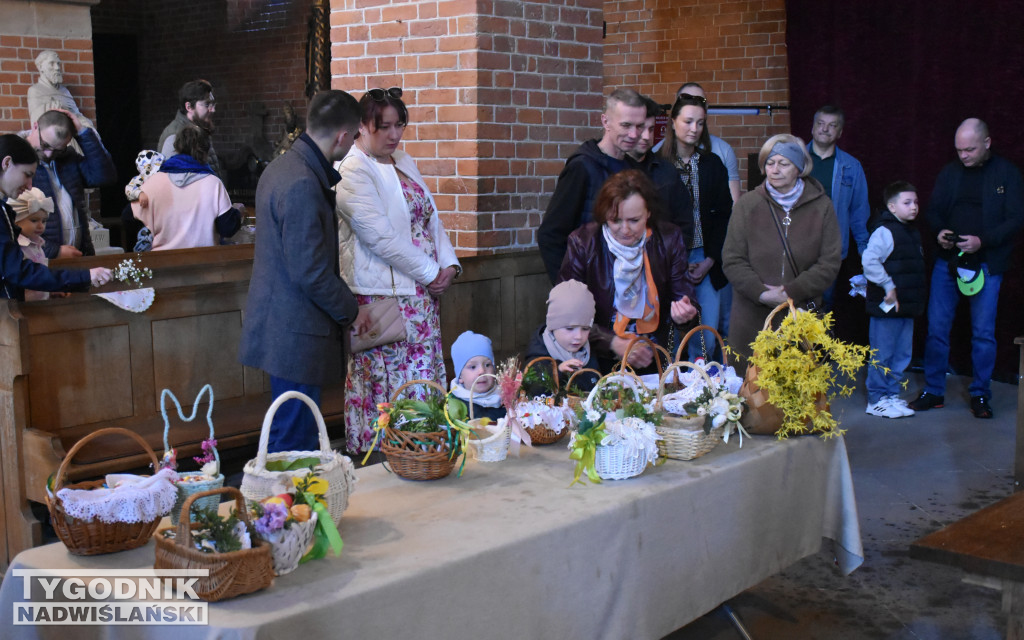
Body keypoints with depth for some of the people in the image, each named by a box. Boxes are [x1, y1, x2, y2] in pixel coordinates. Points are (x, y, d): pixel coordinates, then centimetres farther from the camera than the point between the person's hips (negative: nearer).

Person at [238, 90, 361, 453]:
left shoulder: (282, 167, 11)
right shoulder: (303, 185, -22)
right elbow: (309, 273, -22)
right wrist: (349, 310, -9)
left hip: (279, 324, 11)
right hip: (298, 333, -11)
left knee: (288, 433, 20)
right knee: (295, 439, -1)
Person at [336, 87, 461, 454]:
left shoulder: (404, 163, 16)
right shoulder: (352, 171, -10)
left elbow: (431, 217, 18)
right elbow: (381, 237, -17)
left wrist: (449, 265, 2)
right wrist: (430, 273, -13)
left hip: (422, 295, 8)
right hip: (382, 297, -8)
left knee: (424, 383, 8)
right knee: (387, 389, -5)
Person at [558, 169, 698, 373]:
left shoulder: (669, 239, 1)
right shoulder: (582, 243, -5)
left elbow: (683, 296, 5)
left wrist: (681, 313, -19)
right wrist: (614, 344, -17)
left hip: (658, 359, 2)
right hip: (602, 361, -2)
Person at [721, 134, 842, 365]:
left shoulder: (821, 207, 6)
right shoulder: (747, 205, 6)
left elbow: (829, 263, 1)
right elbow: (732, 260, 1)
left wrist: (791, 292, -10)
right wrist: (761, 293, -12)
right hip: (753, 320, 0)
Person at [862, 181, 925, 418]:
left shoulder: (913, 234, 15)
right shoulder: (885, 232, -14)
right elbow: (869, 261, -26)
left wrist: (918, 297, 16)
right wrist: (888, 286, -23)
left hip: (906, 307, 9)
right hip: (886, 308, -9)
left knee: (902, 354, 13)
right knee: (882, 355, -1)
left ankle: (892, 394, 24)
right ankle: (877, 400, 8)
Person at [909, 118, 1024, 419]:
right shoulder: (949, 172, 8)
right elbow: (933, 211, 14)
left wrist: (982, 241, -19)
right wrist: (939, 231, -8)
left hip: (986, 263, -3)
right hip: (947, 260, 3)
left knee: (983, 332, 1)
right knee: (936, 328, 3)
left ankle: (980, 394, 14)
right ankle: (933, 391, 14)